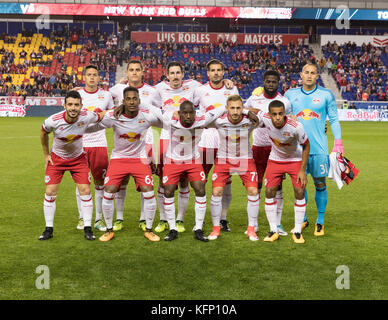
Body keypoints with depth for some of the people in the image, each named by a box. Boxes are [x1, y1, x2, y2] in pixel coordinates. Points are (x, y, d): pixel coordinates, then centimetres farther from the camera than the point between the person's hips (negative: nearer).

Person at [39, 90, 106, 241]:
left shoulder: (87, 116, -24)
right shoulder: (53, 121, -26)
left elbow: (102, 116, 1)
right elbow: (43, 133, -2)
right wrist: (46, 154, 4)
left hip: (78, 158, 1)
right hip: (57, 158, 0)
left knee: (85, 191, -8)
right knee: (50, 192, -5)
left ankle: (87, 228, 4)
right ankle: (49, 229, 10)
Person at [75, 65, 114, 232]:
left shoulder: (106, 95, 7)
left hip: (99, 143, 0)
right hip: (80, 143, 0)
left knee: (100, 181, 2)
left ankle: (98, 219, 11)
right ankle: (82, 218, 16)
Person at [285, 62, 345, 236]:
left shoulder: (326, 94, 3)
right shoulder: (291, 94, 8)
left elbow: (334, 120, 6)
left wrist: (338, 142, -1)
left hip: (319, 147, -2)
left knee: (320, 184, 2)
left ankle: (320, 222, 15)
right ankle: (302, 219, 22)